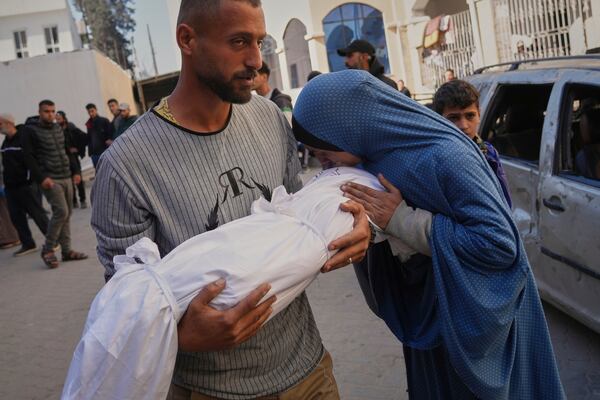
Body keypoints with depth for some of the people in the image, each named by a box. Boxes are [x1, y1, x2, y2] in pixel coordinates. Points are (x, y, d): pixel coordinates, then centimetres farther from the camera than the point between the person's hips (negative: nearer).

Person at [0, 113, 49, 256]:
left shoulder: (24, 137, -13)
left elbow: (31, 160, -18)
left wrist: (31, 180, -23)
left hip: (25, 185, -8)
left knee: (38, 214, 0)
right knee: (16, 217, 10)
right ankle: (28, 244, 20)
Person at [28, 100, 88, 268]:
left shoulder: (58, 128, 14)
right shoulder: (33, 131, -4)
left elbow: (68, 152, 20)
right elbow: (29, 158, -10)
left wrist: (76, 171, 11)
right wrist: (41, 178, -18)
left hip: (67, 178, 6)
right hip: (50, 179, -6)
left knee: (67, 213, 7)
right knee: (61, 211, -16)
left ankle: (66, 250, 14)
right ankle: (48, 250, -2)